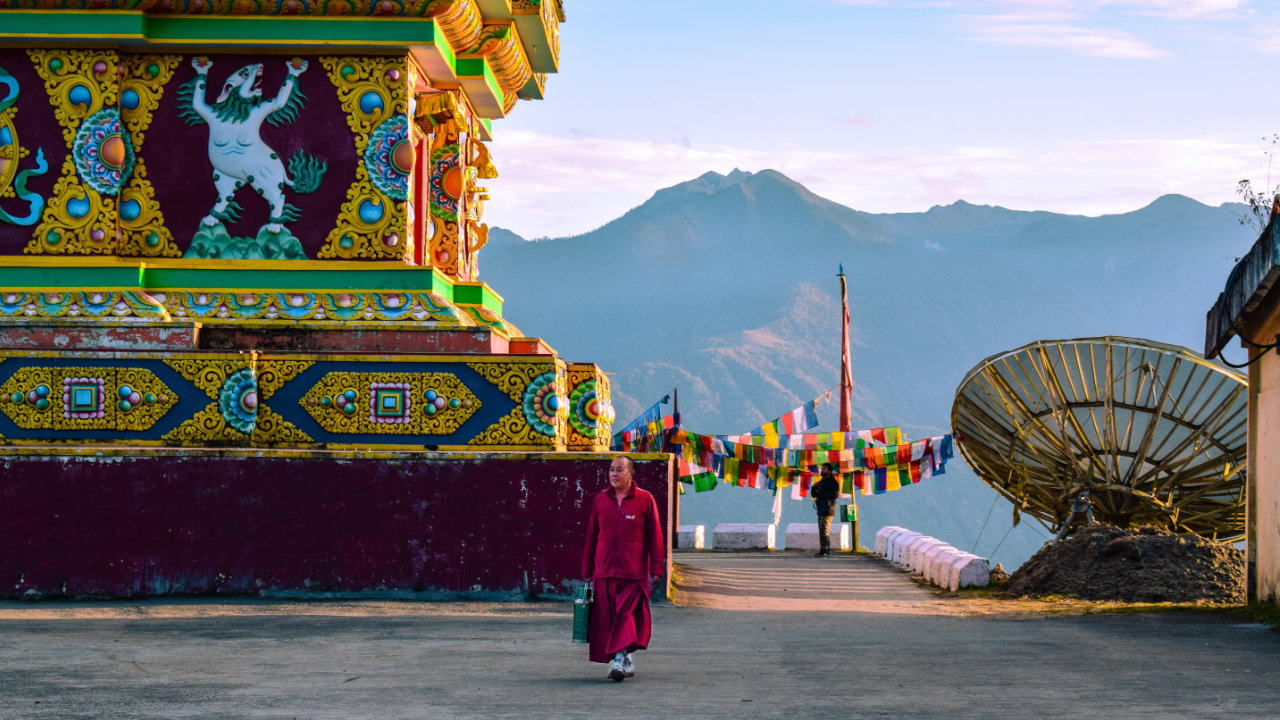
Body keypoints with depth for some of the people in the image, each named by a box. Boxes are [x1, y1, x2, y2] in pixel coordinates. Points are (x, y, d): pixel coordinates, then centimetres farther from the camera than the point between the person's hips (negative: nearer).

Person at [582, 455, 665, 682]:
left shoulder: (645, 500, 2)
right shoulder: (600, 500, 11)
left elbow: (654, 536, 3)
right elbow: (591, 537, 15)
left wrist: (656, 569, -1)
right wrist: (587, 570, 14)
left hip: (634, 571, -3)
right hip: (604, 571, 3)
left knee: (627, 616, -11)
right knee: (607, 618, 3)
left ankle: (620, 658, -14)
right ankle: (626, 661, 13)